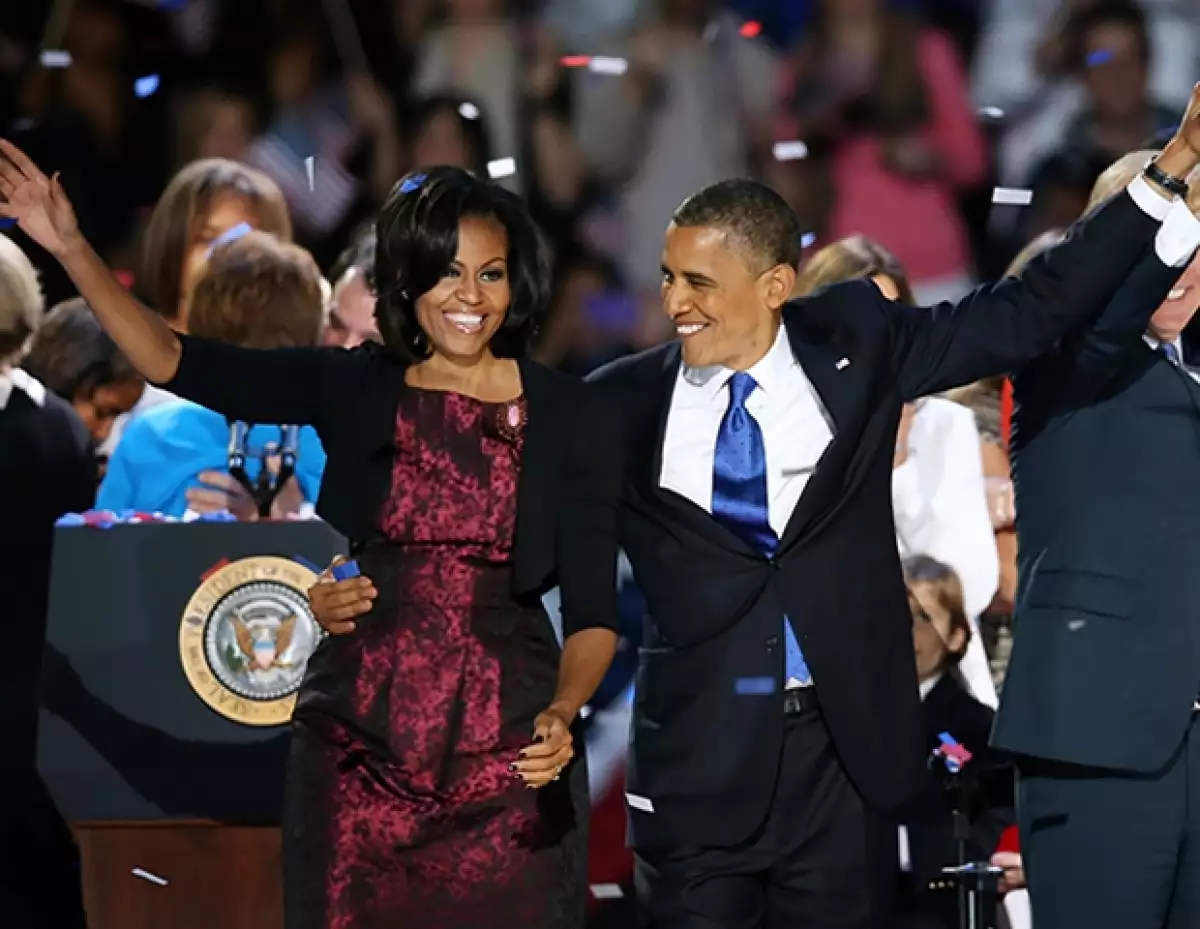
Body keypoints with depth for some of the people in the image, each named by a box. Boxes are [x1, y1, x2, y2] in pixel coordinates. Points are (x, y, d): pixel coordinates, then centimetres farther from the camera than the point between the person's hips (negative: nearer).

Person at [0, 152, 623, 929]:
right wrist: (71, 250, -15)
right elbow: (177, 362, -5)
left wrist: (563, 713, -22)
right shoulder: (353, 389, 4)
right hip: (358, 755, 2)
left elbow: (593, 608, -3)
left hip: (506, 757, -1)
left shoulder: (576, 419, 0)